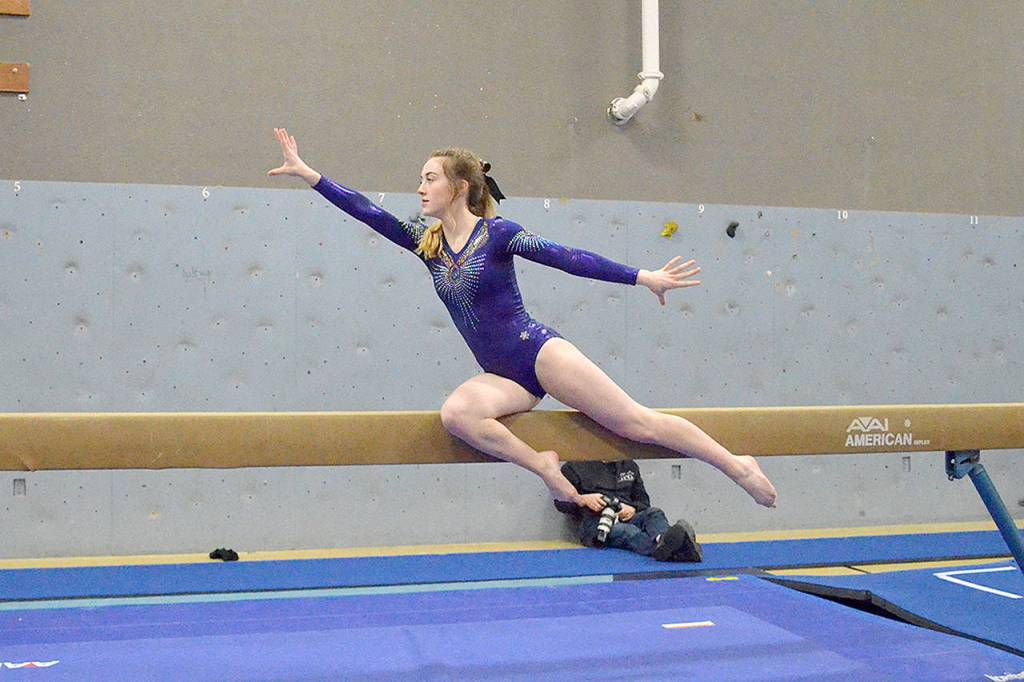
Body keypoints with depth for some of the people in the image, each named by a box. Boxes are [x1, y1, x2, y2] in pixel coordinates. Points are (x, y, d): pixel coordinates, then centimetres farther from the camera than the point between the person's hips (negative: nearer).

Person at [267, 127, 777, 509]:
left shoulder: (497, 233, -7)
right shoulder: (427, 243, 9)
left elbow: (568, 258, -12)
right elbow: (369, 212, 6)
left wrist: (643, 277, -16)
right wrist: (307, 174, 1)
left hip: (539, 354, -4)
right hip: (503, 376, 5)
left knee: (639, 423, -5)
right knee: (456, 412, -29)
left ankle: (738, 466, 8)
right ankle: (542, 464, -17)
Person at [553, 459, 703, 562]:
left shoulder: (629, 466, 27)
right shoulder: (575, 467, 15)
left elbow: (643, 500, 24)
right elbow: (560, 502, 9)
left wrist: (633, 509, -1)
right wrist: (584, 500, -12)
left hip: (626, 517, 4)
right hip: (594, 521, -4)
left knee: (654, 513, -28)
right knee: (626, 531, -37)